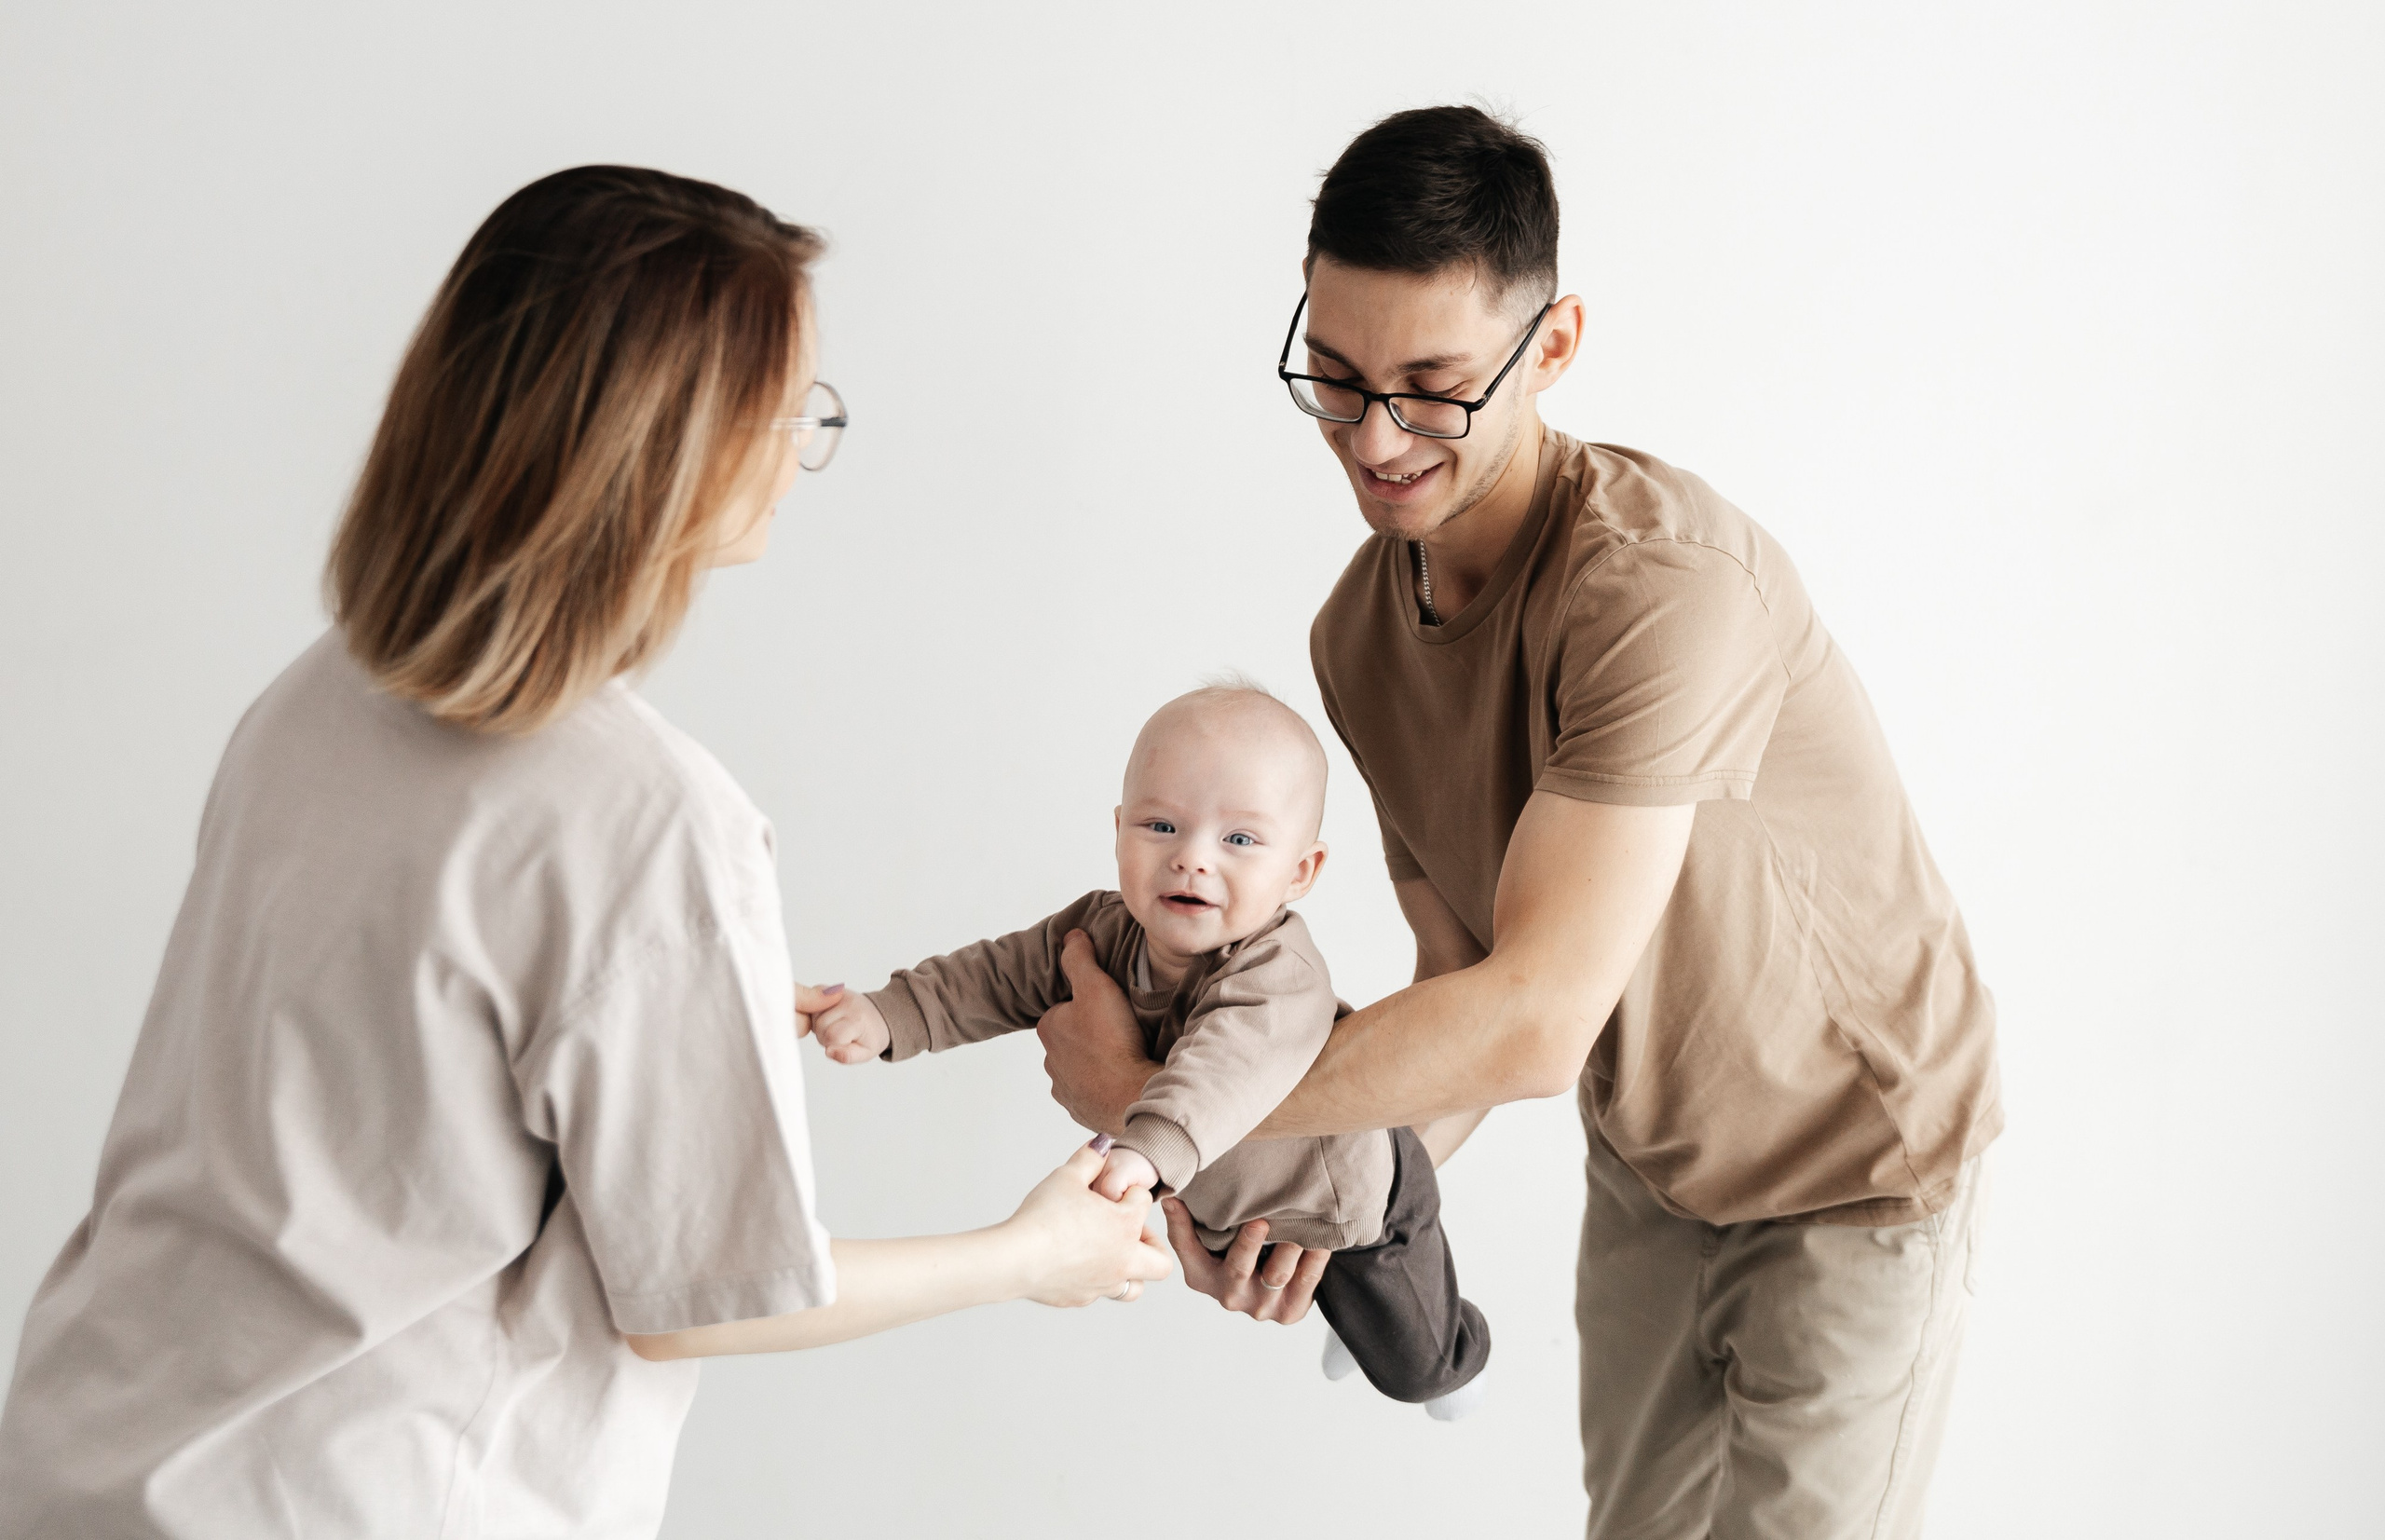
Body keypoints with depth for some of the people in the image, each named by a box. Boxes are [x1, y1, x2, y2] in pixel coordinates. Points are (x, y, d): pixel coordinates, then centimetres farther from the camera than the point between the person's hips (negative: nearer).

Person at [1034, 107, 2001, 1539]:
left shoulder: (1660, 586, -33)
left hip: (1851, 1169, -6)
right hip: (1649, 1163, 7)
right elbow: (1466, 973, 0)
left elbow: (1535, 1022, -36)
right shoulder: (1360, 632, -7)